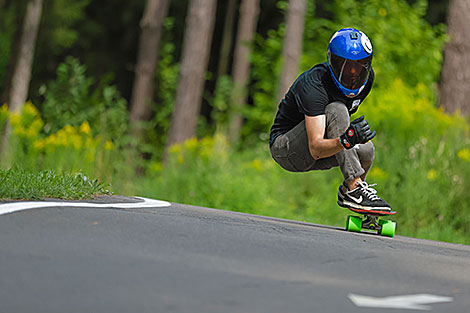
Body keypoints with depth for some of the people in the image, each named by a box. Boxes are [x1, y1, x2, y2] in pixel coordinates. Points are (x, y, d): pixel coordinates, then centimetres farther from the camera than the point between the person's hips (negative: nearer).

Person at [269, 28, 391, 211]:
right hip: (285, 150, -7)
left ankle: (346, 192, 11)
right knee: (336, 110, -30)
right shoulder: (314, 85, -31)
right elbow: (316, 149, -40)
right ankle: (355, 189, -32)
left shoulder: (367, 78, -9)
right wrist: (347, 139, -56)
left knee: (366, 150, -20)